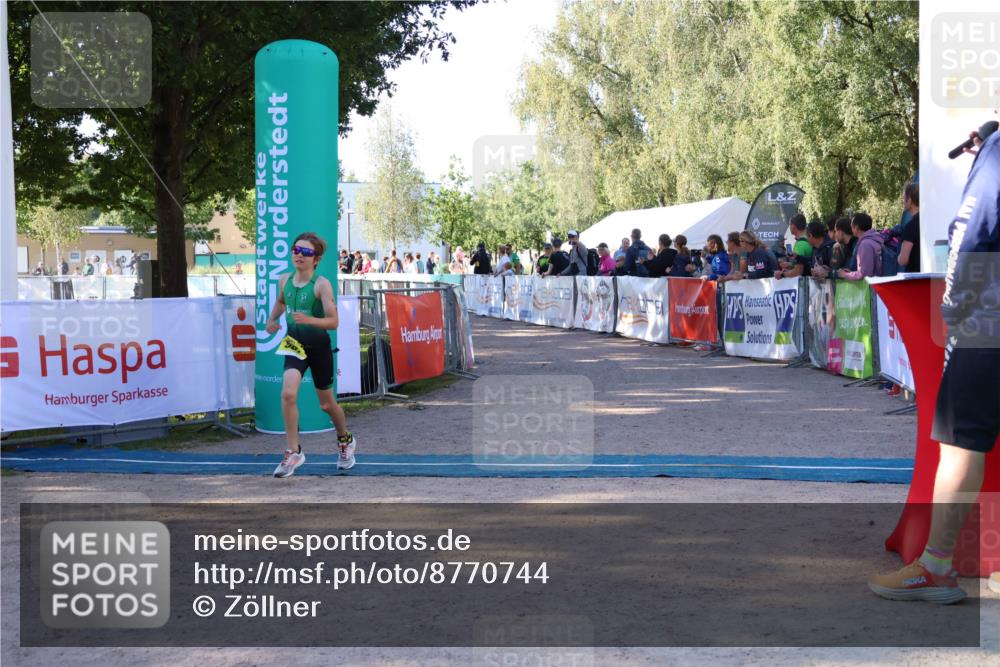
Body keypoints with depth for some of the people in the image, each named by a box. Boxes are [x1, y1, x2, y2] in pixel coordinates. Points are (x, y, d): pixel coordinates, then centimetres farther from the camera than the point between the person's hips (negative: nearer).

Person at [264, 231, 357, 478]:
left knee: (326, 404, 13)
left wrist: (309, 320, -35)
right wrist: (272, 320, 10)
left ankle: (346, 440, 42)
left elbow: (334, 321, -20)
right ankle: (294, 451, -12)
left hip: (319, 347, -3)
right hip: (294, 344, 3)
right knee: (288, 393, -22)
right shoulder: (284, 280, 0)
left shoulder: (321, 284, -16)